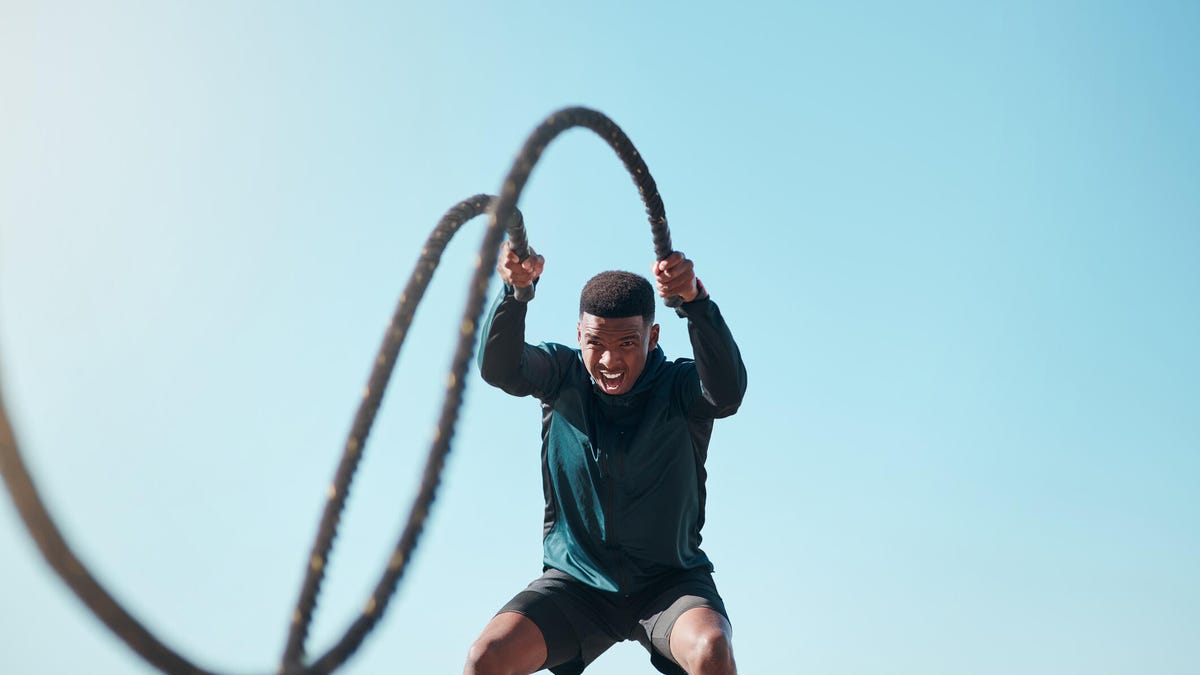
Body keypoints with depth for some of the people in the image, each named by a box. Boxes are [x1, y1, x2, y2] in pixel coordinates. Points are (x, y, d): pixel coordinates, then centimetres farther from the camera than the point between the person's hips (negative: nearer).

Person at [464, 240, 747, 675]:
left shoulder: (679, 388, -10)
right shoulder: (563, 377, -4)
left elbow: (727, 391, -33)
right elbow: (499, 369, -24)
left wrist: (695, 300, -50)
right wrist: (516, 289, -44)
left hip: (669, 582, -1)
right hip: (576, 581, 2)